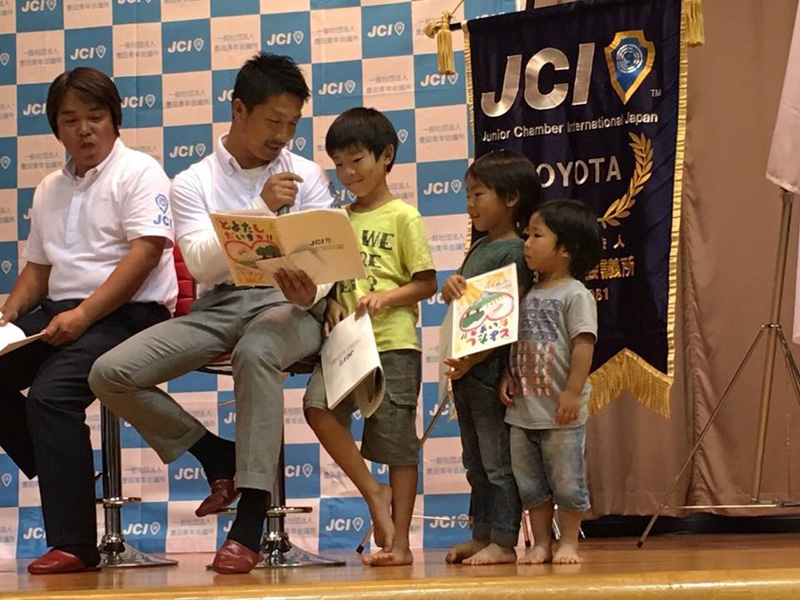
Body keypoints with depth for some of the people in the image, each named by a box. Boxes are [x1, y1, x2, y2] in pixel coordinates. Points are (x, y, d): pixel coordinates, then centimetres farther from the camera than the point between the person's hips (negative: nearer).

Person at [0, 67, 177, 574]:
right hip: (59, 311, 8)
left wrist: (83, 315, -21)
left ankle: (74, 545, -27)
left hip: (127, 311, -8)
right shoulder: (50, 189, 21)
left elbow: (145, 253, -14)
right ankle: (64, 474, 4)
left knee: (50, 393, -30)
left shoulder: (138, 173, -3)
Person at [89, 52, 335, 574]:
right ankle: (218, 456, 1)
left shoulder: (308, 177, 8)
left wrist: (309, 292, -24)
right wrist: (261, 208, -20)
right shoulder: (192, 183, 8)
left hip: (285, 303, -2)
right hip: (217, 307, 3)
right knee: (110, 374, -19)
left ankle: (251, 521, -38)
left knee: (255, 352, -41)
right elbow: (201, 261, -8)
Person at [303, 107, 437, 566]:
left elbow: (427, 283, -3)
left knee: (397, 443, -1)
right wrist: (333, 304, -3)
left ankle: (399, 542, 8)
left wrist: (384, 297, -17)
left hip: (393, 343, -4)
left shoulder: (403, 217, 0)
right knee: (318, 406, -21)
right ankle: (374, 493, -5)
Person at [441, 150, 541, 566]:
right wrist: (451, 286, -5)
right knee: (475, 461, 15)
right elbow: (458, 298, 19)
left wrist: (472, 360, -24)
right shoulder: (479, 247, 14)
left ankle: (504, 543, 1)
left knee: (498, 460, -4)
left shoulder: (514, 252, -12)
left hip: (492, 370, -9)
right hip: (464, 369, 9)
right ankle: (482, 535, 22)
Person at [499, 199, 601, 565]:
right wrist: (509, 377, 5)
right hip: (524, 409, 7)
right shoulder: (529, 296, 14)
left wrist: (573, 392, -21)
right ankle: (540, 543, 17)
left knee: (566, 478, 1)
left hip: (560, 411, -7)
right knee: (529, 483, 10)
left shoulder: (575, 295, -9)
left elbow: (583, 345, -15)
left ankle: (568, 542, 11)